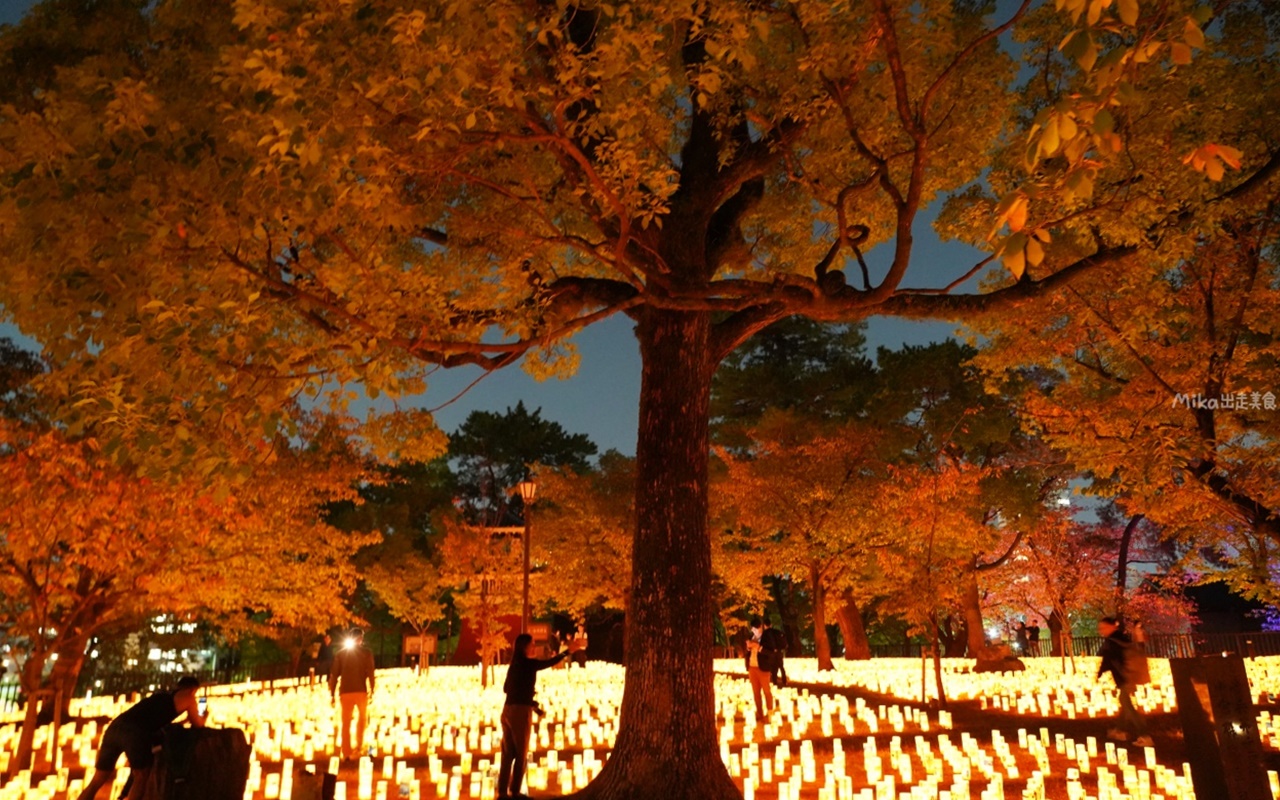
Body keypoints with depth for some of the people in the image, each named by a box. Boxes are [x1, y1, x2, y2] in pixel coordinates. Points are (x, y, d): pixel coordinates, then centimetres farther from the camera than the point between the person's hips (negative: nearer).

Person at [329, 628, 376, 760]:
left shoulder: (341, 653, 7)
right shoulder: (366, 653, 1)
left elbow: (334, 675, 3)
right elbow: (370, 673, -8)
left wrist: (332, 693, 7)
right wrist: (371, 690, -4)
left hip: (345, 692, 1)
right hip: (361, 691, -1)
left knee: (346, 723, 9)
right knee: (362, 717, 22)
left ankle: (347, 752, 6)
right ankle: (358, 746, 21)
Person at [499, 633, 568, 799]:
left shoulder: (514, 665, 12)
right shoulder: (527, 664, -11)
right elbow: (550, 662, -9)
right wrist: (567, 651, 5)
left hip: (508, 710, 7)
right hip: (520, 711, -7)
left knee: (508, 754, 11)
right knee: (521, 754, 4)